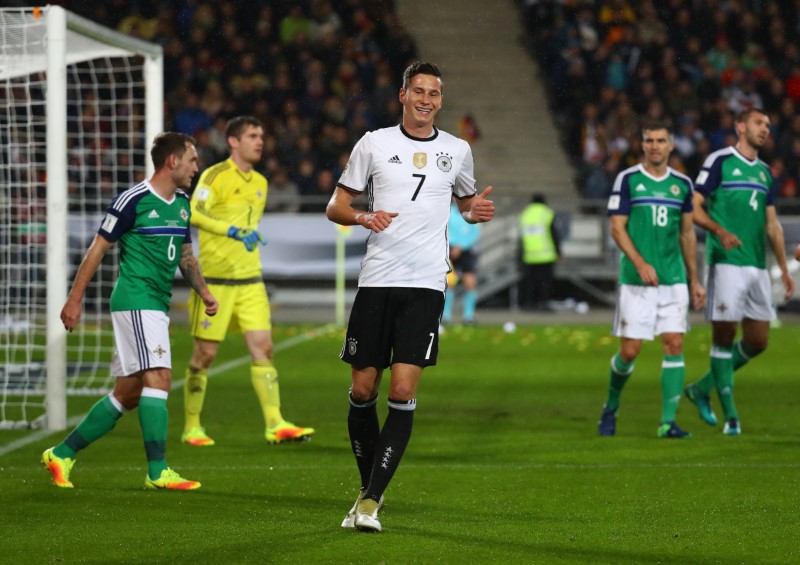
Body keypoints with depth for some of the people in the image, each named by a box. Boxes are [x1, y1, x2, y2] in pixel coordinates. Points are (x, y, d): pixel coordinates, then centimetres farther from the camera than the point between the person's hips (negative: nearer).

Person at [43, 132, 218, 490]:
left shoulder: (182, 203, 15)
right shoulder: (133, 200, -10)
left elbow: (185, 255, 26)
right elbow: (98, 248, -6)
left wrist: (203, 291, 10)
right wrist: (75, 299, -7)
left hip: (157, 307, 9)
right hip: (135, 301, -9)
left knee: (127, 393, 9)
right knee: (158, 378, -17)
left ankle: (62, 454, 17)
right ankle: (158, 472, -19)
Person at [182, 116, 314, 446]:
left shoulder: (260, 183, 15)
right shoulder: (215, 176, -8)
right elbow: (194, 213, -23)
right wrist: (234, 231, -29)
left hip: (250, 281, 6)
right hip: (215, 280, -6)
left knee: (263, 348, -4)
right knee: (205, 354, 1)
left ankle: (275, 425, -6)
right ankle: (191, 427, 11)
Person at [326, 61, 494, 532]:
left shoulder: (457, 150, 10)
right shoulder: (374, 144, 6)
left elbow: (467, 202, 26)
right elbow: (337, 206, 9)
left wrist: (478, 211, 3)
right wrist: (364, 217, -12)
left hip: (426, 286, 0)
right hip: (377, 281, 0)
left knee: (403, 392, -12)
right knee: (363, 391, 2)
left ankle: (371, 501, -10)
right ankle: (369, 486, 23)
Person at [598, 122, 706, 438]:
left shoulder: (682, 184, 10)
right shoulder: (627, 180, -1)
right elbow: (617, 228, -5)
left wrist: (694, 280, 17)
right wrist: (640, 263, -17)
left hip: (674, 279, 3)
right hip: (636, 280, -3)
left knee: (674, 344, -7)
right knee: (630, 350, -4)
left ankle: (668, 422, -5)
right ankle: (611, 407, 23)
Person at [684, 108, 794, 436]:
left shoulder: (765, 172, 17)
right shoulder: (719, 161, -2)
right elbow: (694, 207, -6)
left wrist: (784, 268, 16)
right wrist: (720, 230, -22)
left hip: (757, 267, 7)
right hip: (726, 263, -7)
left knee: (758, 341, 5)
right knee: (724, 335, -5)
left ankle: (702, 389, 21)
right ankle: (730, 414, 0)